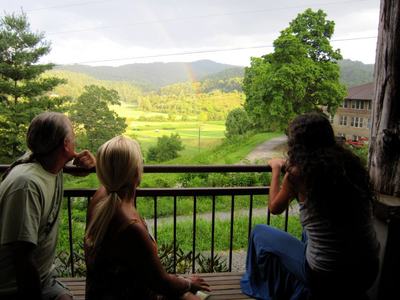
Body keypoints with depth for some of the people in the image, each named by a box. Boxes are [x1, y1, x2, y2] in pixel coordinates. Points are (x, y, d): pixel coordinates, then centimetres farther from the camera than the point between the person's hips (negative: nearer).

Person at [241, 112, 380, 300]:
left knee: (259, 233, 13)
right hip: (369, 270, 6)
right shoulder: (351, 163, -3)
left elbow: (275, 208, 1)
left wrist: (276, 169, 13)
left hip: (327, 277, -5)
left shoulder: (297, 172, -16)